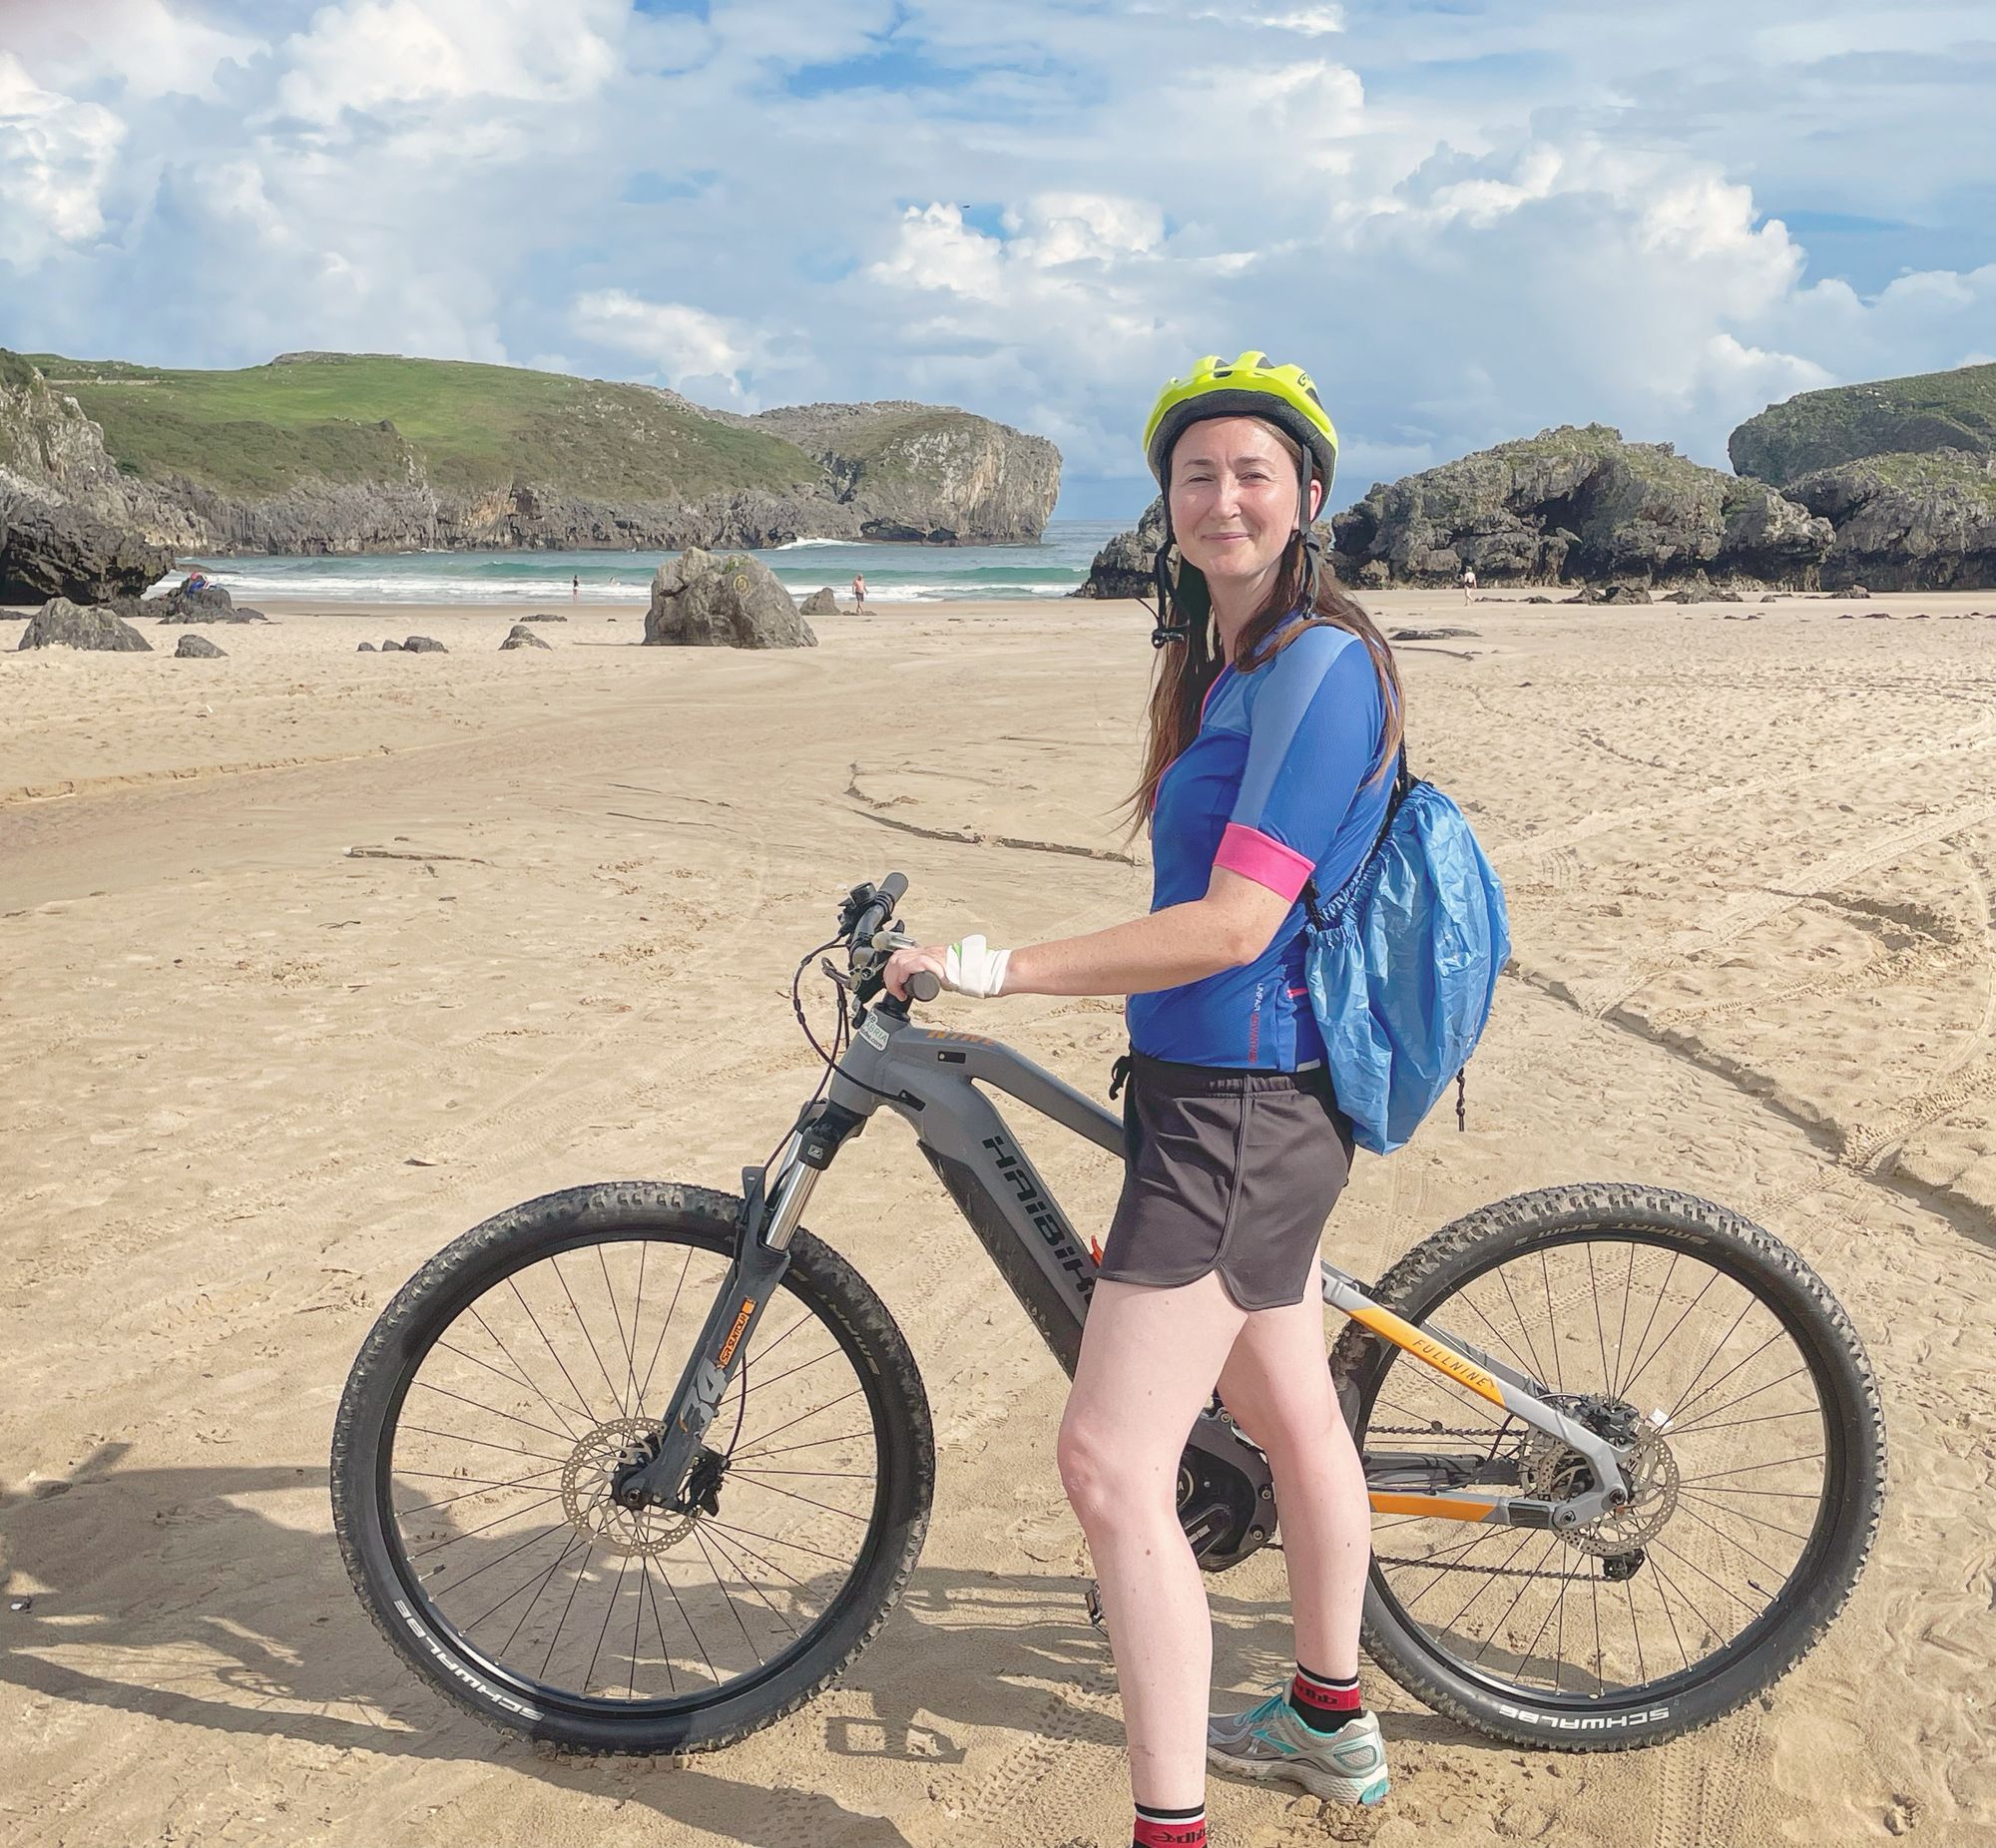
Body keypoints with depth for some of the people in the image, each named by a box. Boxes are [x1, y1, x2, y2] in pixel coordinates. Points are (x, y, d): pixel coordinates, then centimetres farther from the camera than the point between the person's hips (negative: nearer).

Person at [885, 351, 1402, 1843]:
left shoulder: (1320, 665, -18)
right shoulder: (1231, 665, 12)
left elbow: (1234, 925, -25)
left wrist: (993, 968, -25)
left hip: (1238, 1107, -10)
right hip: (1247, 1095, 10)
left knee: (1112, 1466, -8)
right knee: (1290, 1413, 23)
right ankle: (1331, 1721, 44)